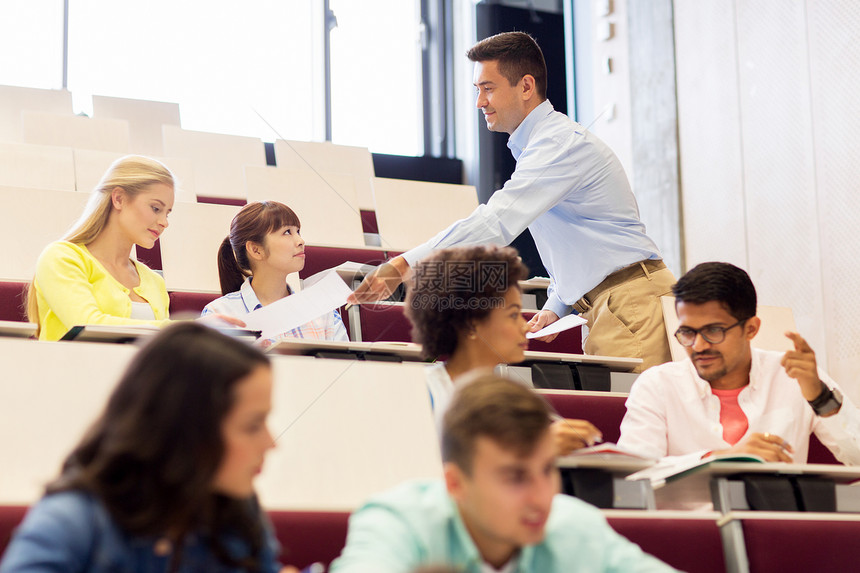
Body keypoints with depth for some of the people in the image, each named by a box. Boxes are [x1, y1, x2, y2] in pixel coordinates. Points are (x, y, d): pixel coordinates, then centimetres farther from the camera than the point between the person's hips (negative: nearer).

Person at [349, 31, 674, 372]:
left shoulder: (561, 143, -15)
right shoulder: (539, 143, 20)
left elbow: (495, 223, -27)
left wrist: (402, 267, -31)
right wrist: (556, 306, 14)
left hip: (630, 304, -10)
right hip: (602, 306, 10)